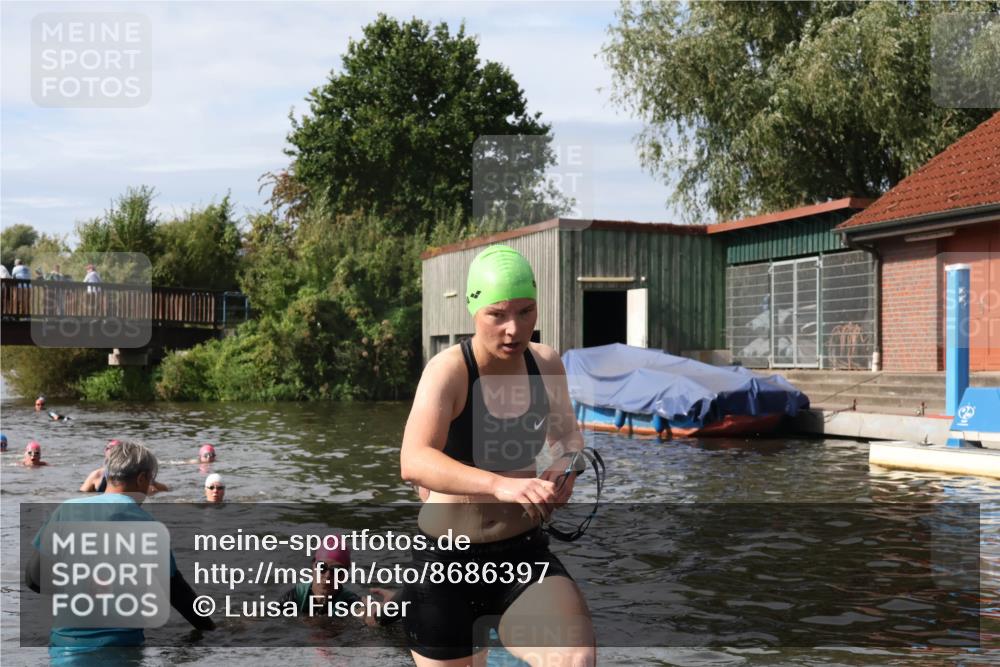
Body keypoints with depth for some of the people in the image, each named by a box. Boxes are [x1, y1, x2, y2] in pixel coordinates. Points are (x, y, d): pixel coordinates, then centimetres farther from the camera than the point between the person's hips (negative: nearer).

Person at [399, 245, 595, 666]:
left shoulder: (546, 364, -1)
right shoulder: (449, 370, -16)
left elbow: (567, 434, 20)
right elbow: (413, 462, -33)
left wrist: (566, 464, -4)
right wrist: (500, 484, -48)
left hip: (524, 553, 3)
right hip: (446, 560, -3)